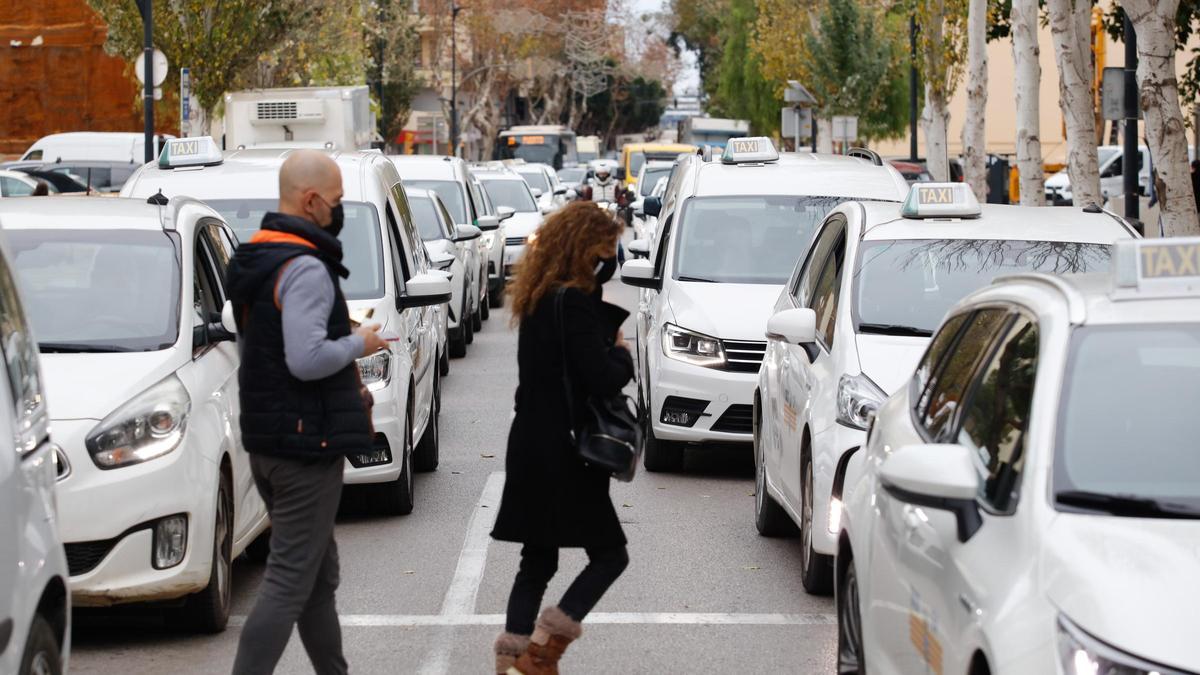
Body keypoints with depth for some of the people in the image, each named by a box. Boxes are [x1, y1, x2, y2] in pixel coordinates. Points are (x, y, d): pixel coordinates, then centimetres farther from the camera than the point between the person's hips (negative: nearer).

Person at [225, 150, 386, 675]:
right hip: (307, 441, -10)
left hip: (265, 440, 10)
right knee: (291, 579, -8)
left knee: (319, 572, 19)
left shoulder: (250, 261, 12)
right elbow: (307, 359, -27)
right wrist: (359, 343, -10)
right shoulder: (306, 268, -19)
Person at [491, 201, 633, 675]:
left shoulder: (539, 297, 11)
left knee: (537, 559, 15)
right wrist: (623, 355, -3)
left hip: (532, 446, 9)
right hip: (561, 454, -9)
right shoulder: (573, 302, -18)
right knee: (609, 555, 2)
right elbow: (601, 378, -21)